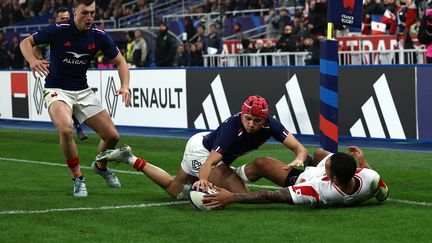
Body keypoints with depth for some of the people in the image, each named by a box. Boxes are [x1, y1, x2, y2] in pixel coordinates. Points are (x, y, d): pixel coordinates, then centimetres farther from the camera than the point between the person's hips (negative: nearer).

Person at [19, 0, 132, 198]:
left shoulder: (99, 36, -7)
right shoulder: (58, 31, -17)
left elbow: (120, 61, 3)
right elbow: (26, 42, -8)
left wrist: (125, 86, -15)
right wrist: (32, 60, -29)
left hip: (83, 91, 4)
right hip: (56, 90, -4)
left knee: (112, 135, -1)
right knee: (66, 129, -34)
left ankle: (100, 166, 35)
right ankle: (77, 178, -12)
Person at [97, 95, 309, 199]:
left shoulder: (269, 124, -22)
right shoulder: (233, 127, -39)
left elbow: (300, 149, -26)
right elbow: (210, 160, -44)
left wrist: (298, 160, -51)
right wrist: (203, 179, -64)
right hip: (201, 149, -8)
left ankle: (130, 159, 34)